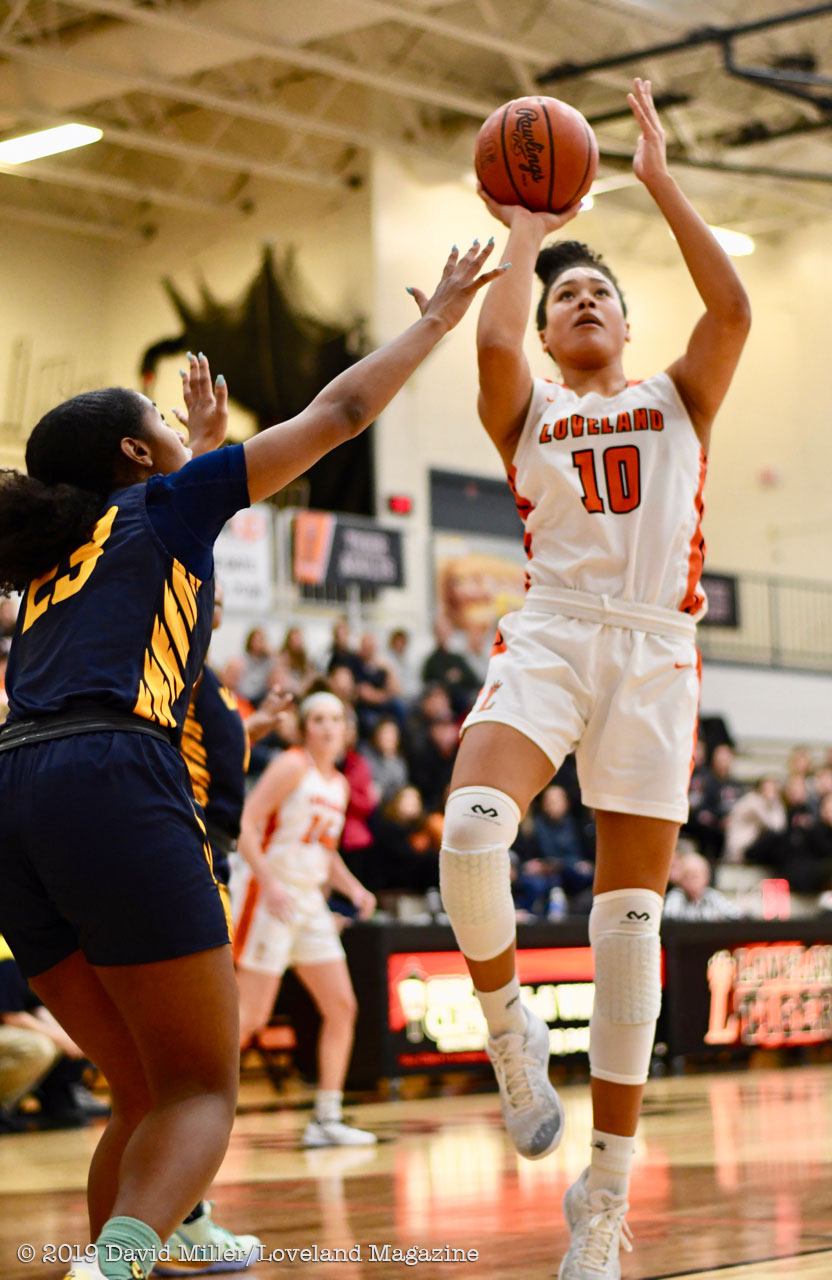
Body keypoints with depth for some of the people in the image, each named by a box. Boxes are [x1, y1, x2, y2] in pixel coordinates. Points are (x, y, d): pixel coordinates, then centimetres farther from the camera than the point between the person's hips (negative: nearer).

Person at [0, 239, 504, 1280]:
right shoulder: (165, 501, 14)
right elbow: (340, 411, 20)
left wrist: (203, 443, 64)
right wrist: (436, 319, 32)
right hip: (112, 776, -7)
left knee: (146, 1093, 16)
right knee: (203, 1090, -5)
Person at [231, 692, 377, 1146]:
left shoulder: (339, 784, 14)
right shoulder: (292, 766, -9)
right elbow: (245, 824, -16)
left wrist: (353, 888, 8)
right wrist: (270, 885, -26)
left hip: (310, 903, 8)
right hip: (270, 897, -8)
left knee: (342, 1007, 5)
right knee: (249, 1017, -11)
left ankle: (326, 1120, 11)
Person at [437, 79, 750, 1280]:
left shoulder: (678, 399, 17)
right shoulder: (527, 411, 15)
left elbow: (733, 307, -3)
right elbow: (493, 345, -9)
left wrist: (659, 179, 1)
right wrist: (524, 235, 6)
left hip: (655, 651, 1)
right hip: (551, 635, -1)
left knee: (631, 911, -1)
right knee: (471, 827, -31)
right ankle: (507, 1022, -4)